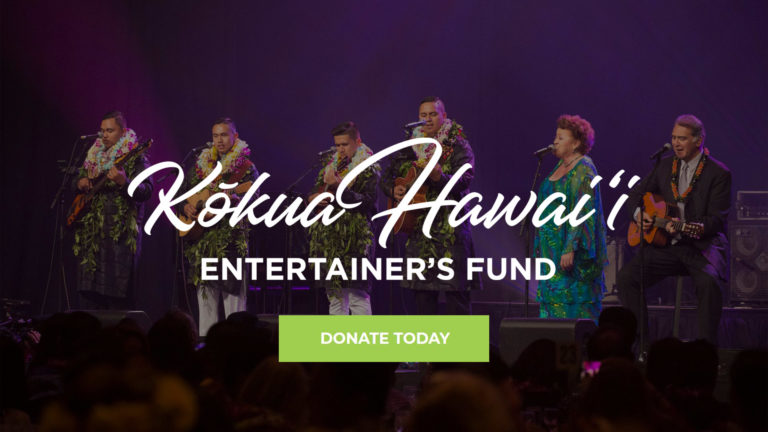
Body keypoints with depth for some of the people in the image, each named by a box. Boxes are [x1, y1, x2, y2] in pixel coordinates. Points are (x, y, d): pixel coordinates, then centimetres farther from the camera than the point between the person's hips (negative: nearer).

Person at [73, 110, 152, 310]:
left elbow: (146, 192, -14)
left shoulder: (135, 157, -4)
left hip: (120, 232, -6)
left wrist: (124, 183, -32)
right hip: (91, 230, 7)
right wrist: (80, 183, 5)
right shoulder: (94, 156, 16)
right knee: (88, 289, 5)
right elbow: (80, 180, 29)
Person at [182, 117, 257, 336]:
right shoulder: (201, 164, 16)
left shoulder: (245, 167, 2)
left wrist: (233, 199, -27)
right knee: (206, 293, 7)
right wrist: (186, 206, 0)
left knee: (233, 290, -8)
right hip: (202, 235, 5)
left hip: (231, 236, -5)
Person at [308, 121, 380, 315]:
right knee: (335, 295, 9)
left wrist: (339, 187, -22)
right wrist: (314, 198, 0)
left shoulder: (368, 169, -2)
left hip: (354, 240, -7)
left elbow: (367, 202, -15)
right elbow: (313, 193, 24)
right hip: (329, 239, 7)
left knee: (357, 295, -12)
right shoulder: (331, 166, 19)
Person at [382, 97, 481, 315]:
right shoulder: (410, 148, 13)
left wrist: (439, 177, -36)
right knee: (422, 291, 7)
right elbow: (387, 177, 19)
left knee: (456, 290, -9)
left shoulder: (458, 146, -2)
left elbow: (465, 180, -17)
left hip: (450, 228, -5)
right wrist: (393, 190, -4)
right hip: (418, 228, 5)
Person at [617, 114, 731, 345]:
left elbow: (717, 220, -10)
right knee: (625, 276, -14)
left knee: (708, 281, -36)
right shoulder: (666, 166, 13)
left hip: (702, 245, -5)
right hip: (666, 246, 5)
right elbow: (635, 194, 22)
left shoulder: (719, 173, -4)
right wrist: (639, 214, -1)